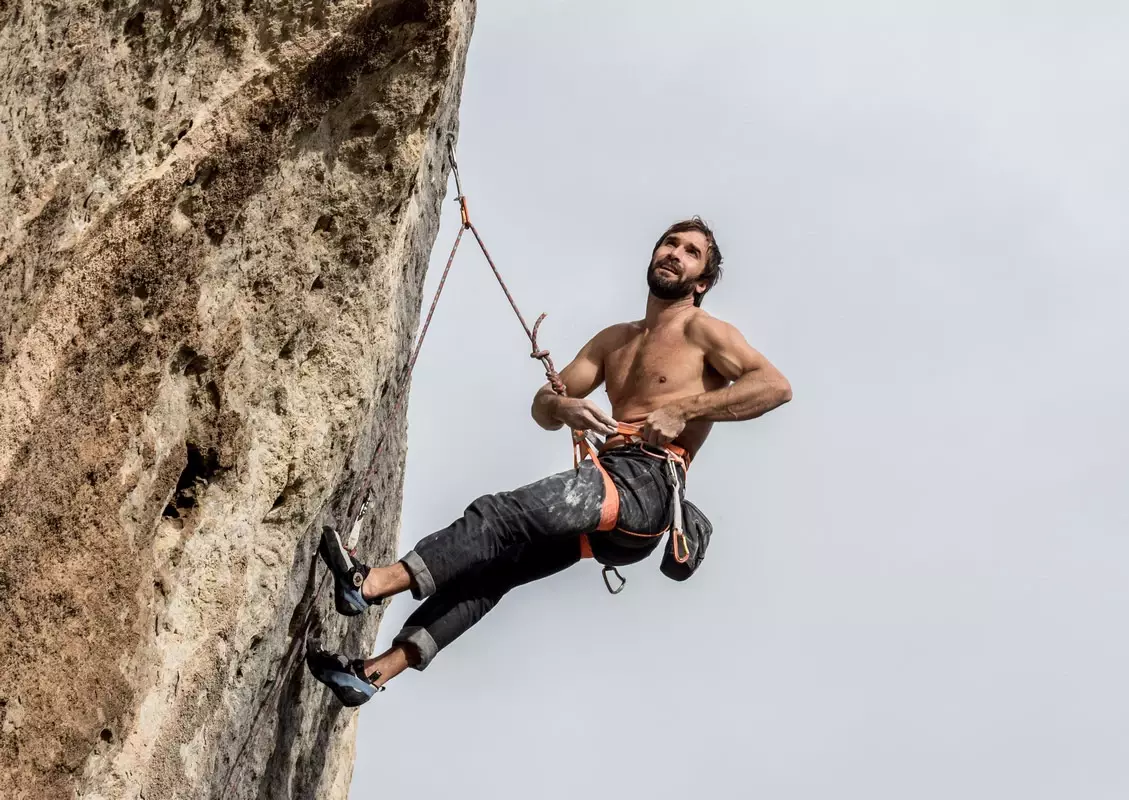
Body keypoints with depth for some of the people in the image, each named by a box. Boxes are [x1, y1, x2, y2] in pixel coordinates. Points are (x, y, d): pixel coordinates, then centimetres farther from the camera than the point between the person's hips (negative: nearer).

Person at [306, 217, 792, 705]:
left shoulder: (702, 330, 9)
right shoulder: (615, 339, 29)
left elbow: (775, 385, -7)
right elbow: (542, 405, 23)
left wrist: (684, 410, -15)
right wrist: (561, 408, -3)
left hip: (647, 484, -7)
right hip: (610, 484, 7)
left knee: (505, 515, -24)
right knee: (492, 562, -7)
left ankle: (369, 584, -33)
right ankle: (376, 671, -14)